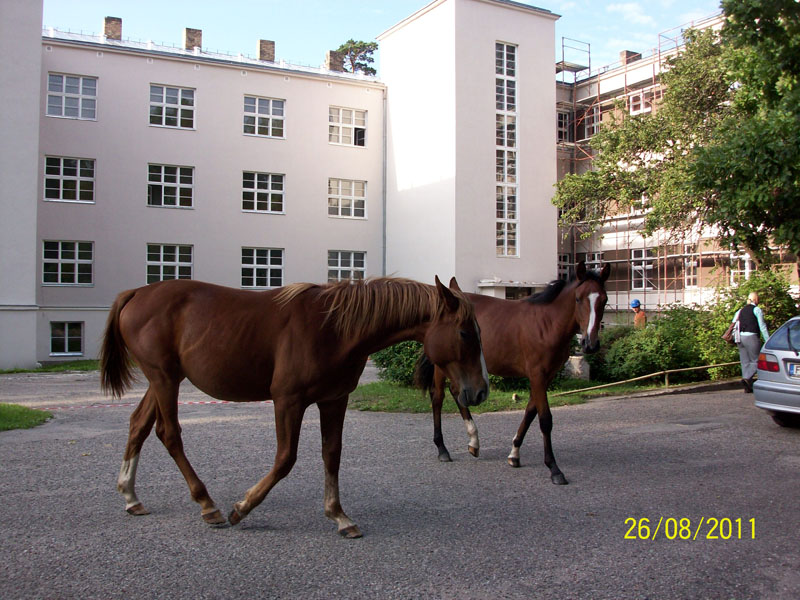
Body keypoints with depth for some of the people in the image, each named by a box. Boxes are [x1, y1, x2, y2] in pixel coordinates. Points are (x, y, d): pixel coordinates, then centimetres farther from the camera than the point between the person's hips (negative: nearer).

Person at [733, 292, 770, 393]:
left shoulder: (741, 310, 17)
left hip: (741, 337, 6)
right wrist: (768, 340, -6)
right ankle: (747, 378, -23)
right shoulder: (757, 310, -2)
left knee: (745, 362, 8)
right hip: (751, 337, -6)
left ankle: (748, 387, 7)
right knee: (755, 361, 0)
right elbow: (762, 326, -7)